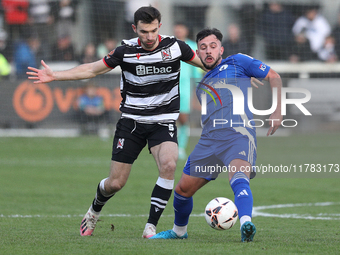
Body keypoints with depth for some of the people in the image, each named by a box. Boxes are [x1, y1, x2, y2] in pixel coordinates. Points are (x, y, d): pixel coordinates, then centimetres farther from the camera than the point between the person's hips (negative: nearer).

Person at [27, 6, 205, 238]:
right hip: (132, 121, 0)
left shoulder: (175, 47, -5)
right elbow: (92, 70, 2)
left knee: (169, 164, -29)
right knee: (116, 183, -1)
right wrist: (54, 76, -4)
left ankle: (151, 226, -19)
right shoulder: (126, 51, -7)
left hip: (163, 121, 0)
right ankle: (94, 211, 34)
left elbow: (207, 64, 11)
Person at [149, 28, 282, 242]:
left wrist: (277, 113, 7)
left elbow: (273, 76, 15)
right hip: (209, 140, 6)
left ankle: (246, 224, -58)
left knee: (239, 177, -34)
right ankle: (179, 231, 37)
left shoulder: (237, 62, 14)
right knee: (183, 189, 10)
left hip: (239, 135, -6)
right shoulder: (202, 86, 29)